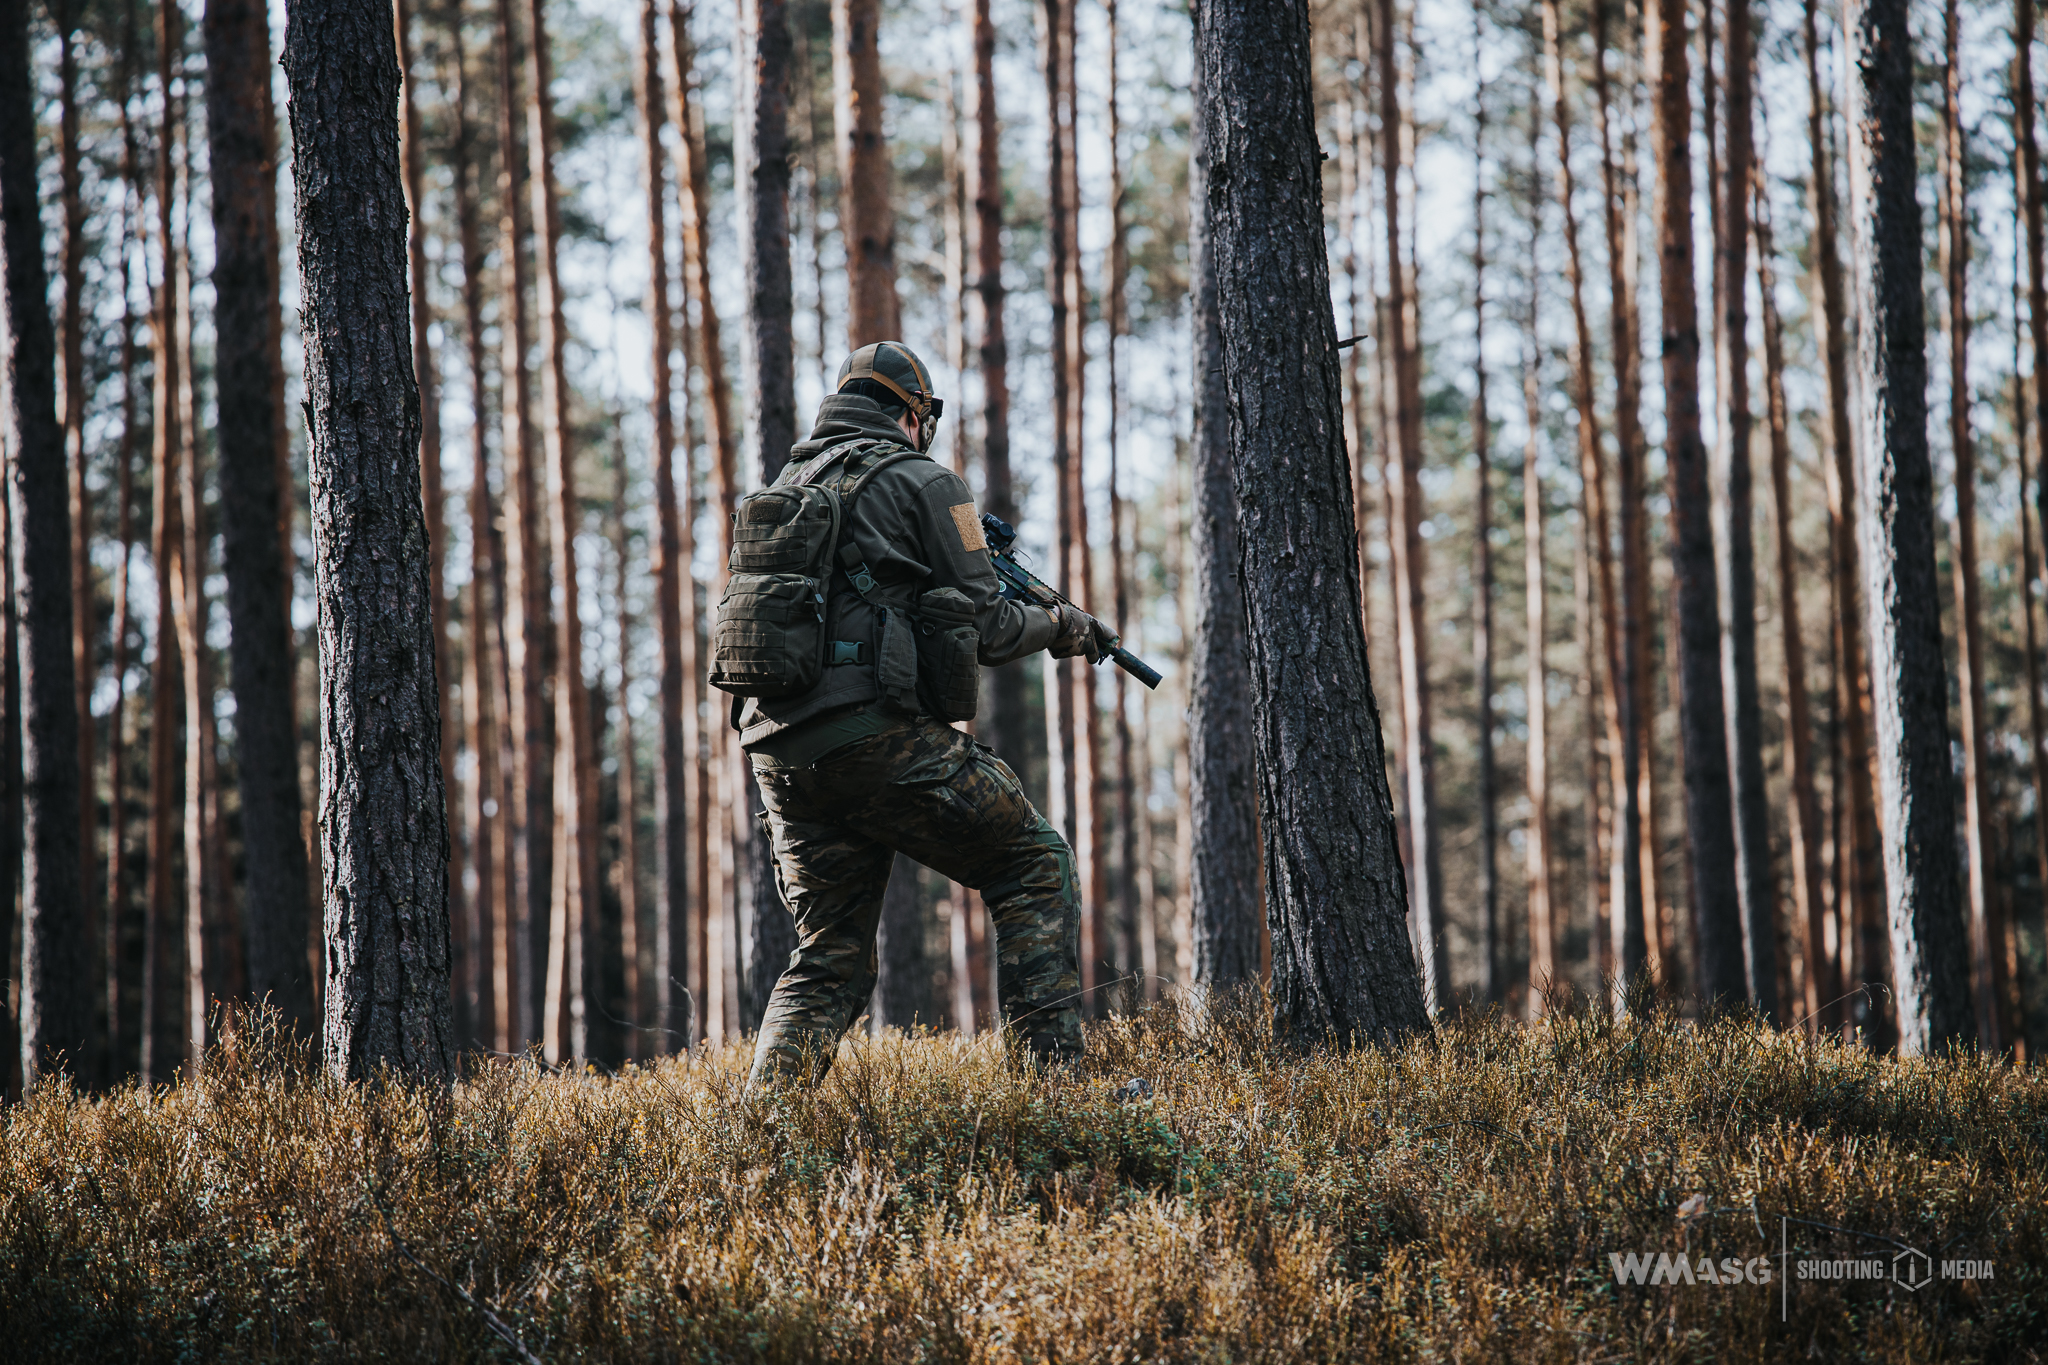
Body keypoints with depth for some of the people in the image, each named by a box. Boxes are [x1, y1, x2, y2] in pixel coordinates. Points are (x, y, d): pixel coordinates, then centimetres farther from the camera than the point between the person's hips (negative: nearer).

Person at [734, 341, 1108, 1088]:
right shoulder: (923, 481, 2)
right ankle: (1053, 1071, 0)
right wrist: (1058, 626, 19)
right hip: (879, 738, -6)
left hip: (780, 752, 6)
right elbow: (985, 627, 1)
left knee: (828, 958, 15)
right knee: (1036, 866, 9)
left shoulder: (786, 485, 20)